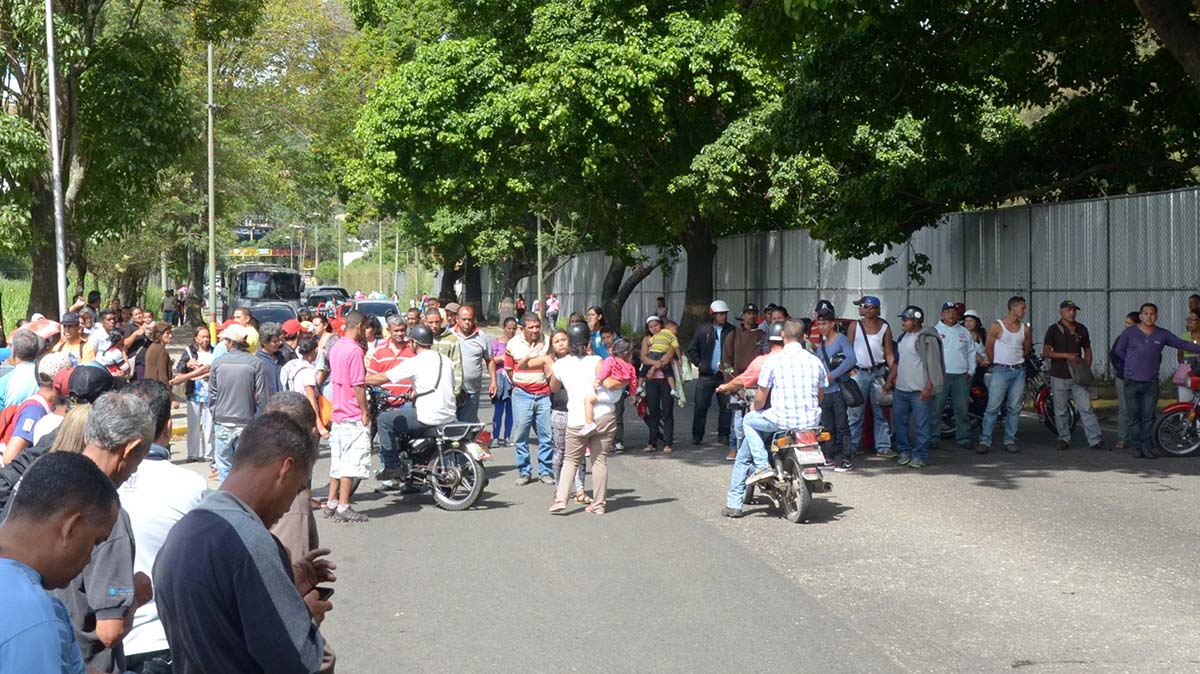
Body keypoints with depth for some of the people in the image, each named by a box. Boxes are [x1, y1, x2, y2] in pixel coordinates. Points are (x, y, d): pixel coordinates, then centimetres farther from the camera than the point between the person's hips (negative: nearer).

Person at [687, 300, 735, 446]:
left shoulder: (731, 331, 3)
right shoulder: (703, 330, 6)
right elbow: (692, 349, 12)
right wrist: (699, 363, 3)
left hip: (725, 375, 0)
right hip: (706, 375, 0)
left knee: (726, 406, 1)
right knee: (700, 406, 2)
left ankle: (723, 435, 11)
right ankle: (697, 435, 10)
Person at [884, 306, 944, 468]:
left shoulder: (927, 338, -11)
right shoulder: (904, 337, 15)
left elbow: (933, 365, -15)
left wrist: (928, 388, -19)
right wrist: (890, 381, 18)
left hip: (920, 391, -8)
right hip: (900, 388, 9)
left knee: (922, 425, -2)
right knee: (898, 421, 12)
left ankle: (920, 456, 5)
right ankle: (905, 451, 24)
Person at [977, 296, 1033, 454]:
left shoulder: (1025, 329, 8)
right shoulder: (997, 326, -6)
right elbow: (989, 348, 1)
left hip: (1019, 371, 5)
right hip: (1001, 371, -5)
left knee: (1014, 408, 6)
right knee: (993, 407, -7)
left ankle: (1010, 441, 12)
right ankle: (984, 441, -5)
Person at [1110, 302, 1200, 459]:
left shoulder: (1162, 335, 4)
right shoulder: (1129, 333, -2)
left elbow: (1182, 344, 8)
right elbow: (1118, 353, 6)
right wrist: (1125, 370, 8)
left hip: (1151, 383, 1)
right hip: (1132, 383, -1)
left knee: (1149, 416, -1)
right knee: (1134, 417, 1)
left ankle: (1148, 447, 4)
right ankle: (1137, 447, 8)